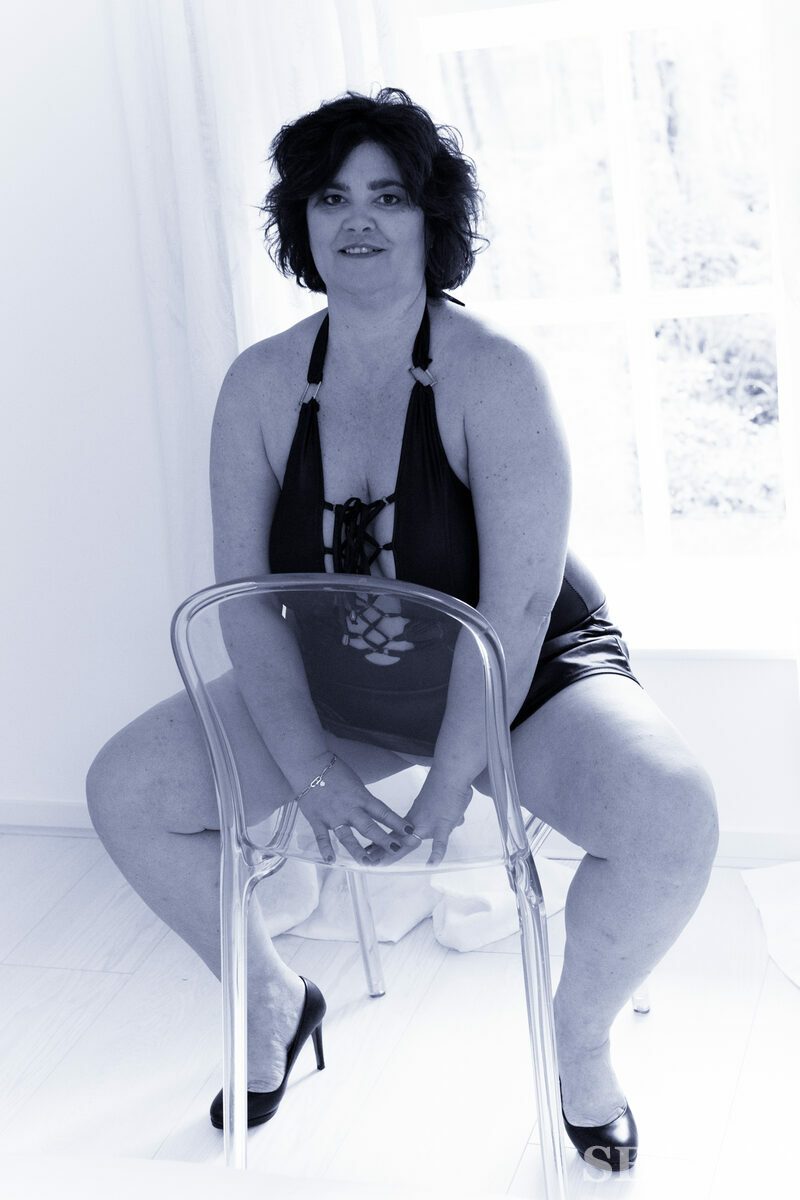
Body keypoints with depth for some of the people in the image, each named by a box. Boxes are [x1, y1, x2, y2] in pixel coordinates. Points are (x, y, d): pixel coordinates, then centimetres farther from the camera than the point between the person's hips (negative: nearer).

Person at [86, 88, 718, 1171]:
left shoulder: (494, 374, -19)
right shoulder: (261, 384, -7)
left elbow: (516, 608, -23)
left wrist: (448, 788, -28)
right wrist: (312, 772, -20)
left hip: (523, 679, -4)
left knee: (672, 818, -32)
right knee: (126, 790, -10)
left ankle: (580, 1039, -1)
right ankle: (273, 997, 15)